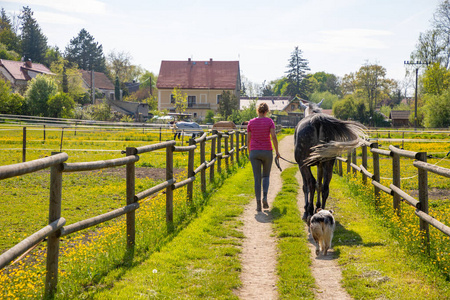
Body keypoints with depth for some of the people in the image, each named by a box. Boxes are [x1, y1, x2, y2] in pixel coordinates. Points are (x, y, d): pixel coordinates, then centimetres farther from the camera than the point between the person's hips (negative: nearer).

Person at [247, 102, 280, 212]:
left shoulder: (251, 123, 2)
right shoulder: (269, 121, -4)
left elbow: (248, 140, 5)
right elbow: (274, 137, -13)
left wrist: (250, 152, 18)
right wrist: (277, 151, -2)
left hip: (255, 153, 1)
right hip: (267, 152, -1)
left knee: (257, 178, 4)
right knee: (266, 176, 18)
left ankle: (258, 203, -4)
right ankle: (265, 197, -3)